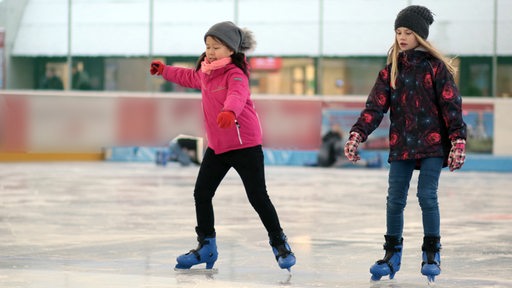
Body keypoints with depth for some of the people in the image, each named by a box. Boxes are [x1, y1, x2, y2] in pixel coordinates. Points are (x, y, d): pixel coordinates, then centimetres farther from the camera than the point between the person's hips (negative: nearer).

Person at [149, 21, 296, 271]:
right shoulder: (205, 73, 7)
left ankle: (279, 243, 13)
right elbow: (189, 77, 32)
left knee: (257, 196, -4)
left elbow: (237, 95, -40)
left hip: (245, 145, -8)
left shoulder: (235, 74, -18)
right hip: (217, 147, 8)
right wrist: (165, 70, 33)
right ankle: (207, 245, 18)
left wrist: (229, 111, -60)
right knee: (202, 192, 5)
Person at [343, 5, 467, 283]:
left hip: (432, 144, -4)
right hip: (401, 145, 4)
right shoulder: (391, 70, 7)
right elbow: (375, 106, 0)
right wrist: (357, 135, -12)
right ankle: (392, 254, 15)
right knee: (395, 200, 3)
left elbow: (451, 105, -6)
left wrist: (458, 140, -14)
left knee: (427, 196, -8)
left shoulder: (435, 67, -3)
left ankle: (431, 253, 7)